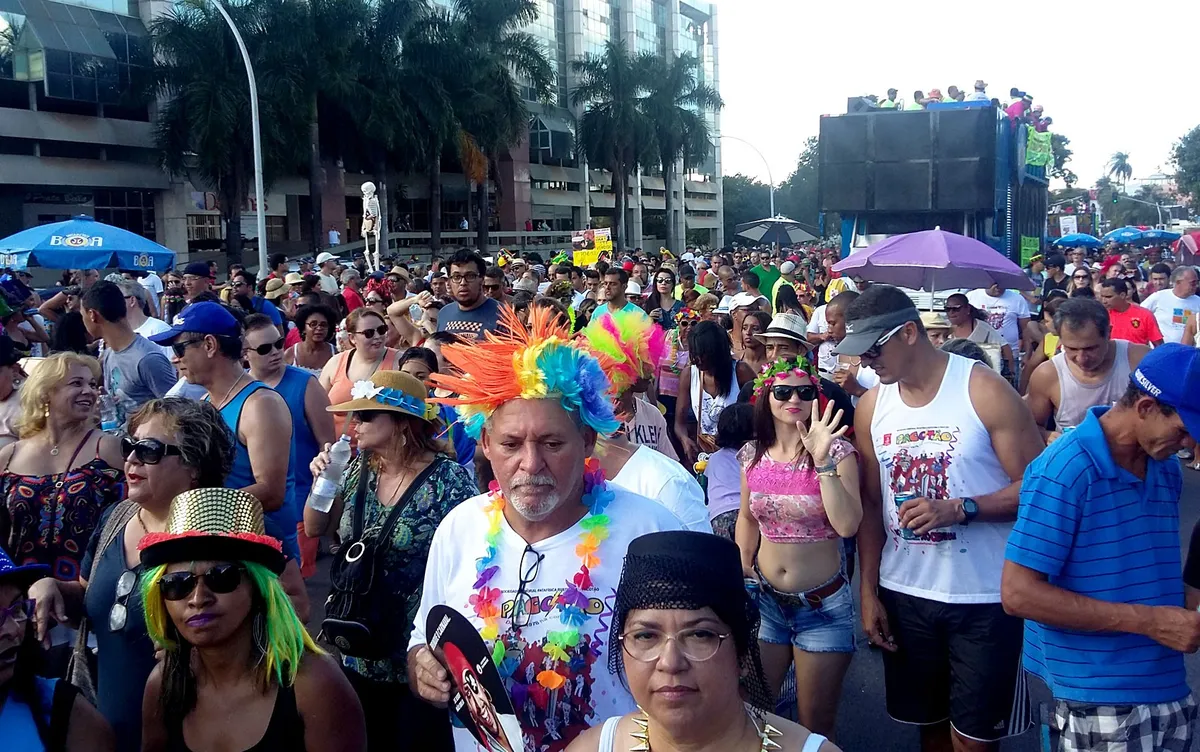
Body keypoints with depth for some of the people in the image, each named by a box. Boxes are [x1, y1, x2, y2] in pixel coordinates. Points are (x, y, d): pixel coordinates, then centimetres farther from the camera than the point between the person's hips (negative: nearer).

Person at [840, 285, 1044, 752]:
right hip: (903, 594, 4)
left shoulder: (985, 391, -12)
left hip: (984, 596, -4)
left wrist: (958, 509, -25)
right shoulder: (871, 407, 3)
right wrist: (868, 592, 6)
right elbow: (872, 504, 9)